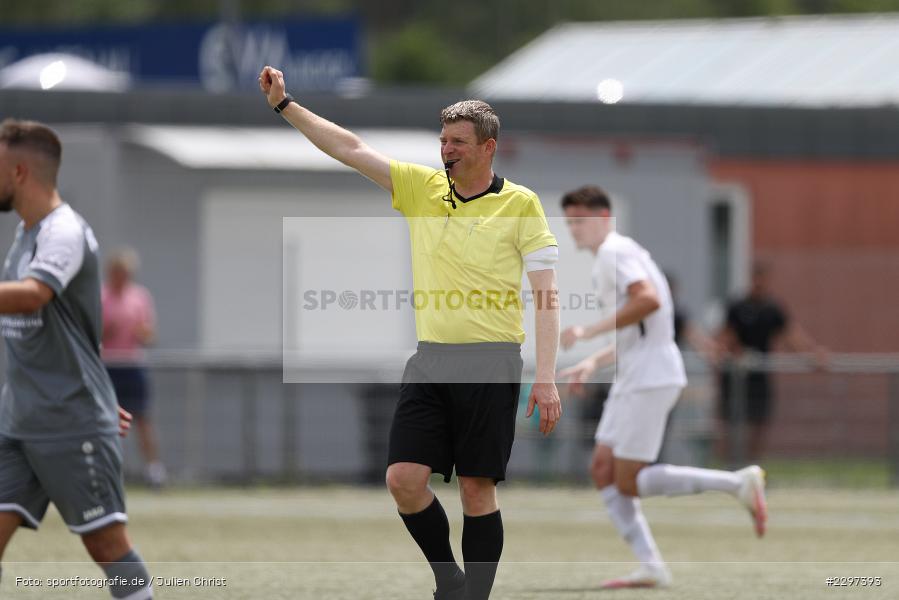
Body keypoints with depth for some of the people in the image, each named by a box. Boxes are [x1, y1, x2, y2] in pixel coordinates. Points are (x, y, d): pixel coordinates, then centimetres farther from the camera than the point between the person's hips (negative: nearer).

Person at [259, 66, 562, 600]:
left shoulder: (520, 204, -1)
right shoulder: (422, 187, 11)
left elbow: (546, 295, -5)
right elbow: (349, 148, 10)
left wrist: (546, 378, -12)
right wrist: (285, 105, 3)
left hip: (490, 363, -4)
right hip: (430, 360, 4)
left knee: (477, 489, -3)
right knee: (404, 479, -5)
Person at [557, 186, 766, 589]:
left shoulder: (615, 251, -9)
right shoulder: (613, 256, 22)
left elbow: (648, 299, -27)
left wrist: (589, 332, -21)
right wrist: (594, 362, 19)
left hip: (650, 378, -10)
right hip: (635, 377, 10)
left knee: (629, 482, -9)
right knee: (603, 470, 5)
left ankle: (738, 483, -10)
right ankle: (651, 566, 0)